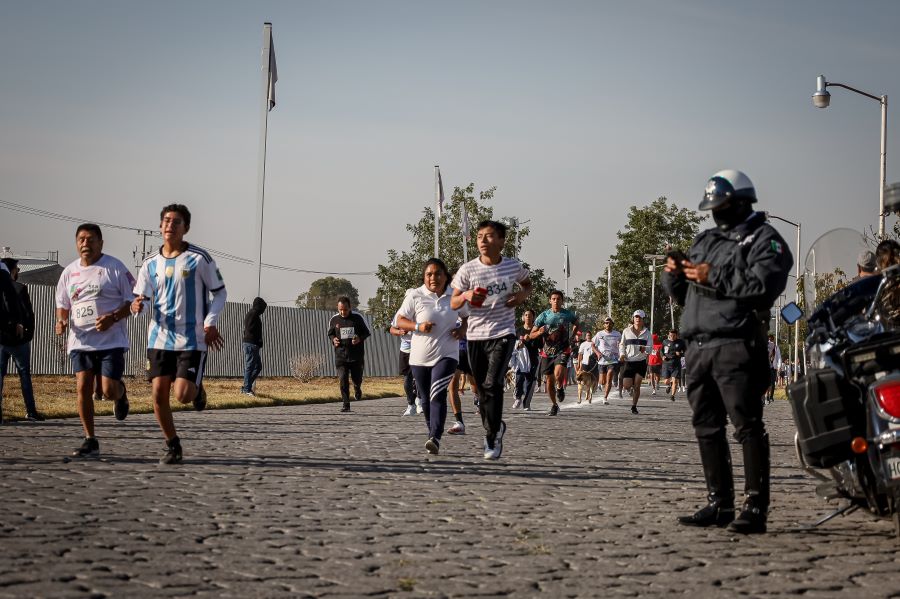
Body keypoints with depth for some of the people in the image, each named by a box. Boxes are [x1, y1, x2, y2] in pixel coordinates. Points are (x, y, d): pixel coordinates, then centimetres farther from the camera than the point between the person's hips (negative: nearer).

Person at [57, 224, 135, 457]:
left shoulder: (114, 267, -4)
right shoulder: (69, 272, 11)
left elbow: (133, 300, -4)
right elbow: (62, 304, 22)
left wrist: (113, 317, -18)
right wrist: (61, 321, 0)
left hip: (111, 340, -4)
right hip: (80, 340, 4)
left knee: (109, 390, -11)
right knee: (83, 388, -4)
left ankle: (121, 393, 29)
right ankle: (90, 441, 5)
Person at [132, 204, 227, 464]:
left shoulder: (199, 258, -5)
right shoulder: (151, 264, 7)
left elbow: (220, 293, 2)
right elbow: (141, 298, 12)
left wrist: (211, 322, -11)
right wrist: (137, 306, -12)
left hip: (192, 339, -4)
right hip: (160, 338, 4)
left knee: (182, 395, -13)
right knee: (158, 395, -2)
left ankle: (197, 391, 25)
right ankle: (173, 446, 15)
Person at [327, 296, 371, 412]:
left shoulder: (358, 317, -4)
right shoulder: (334, 319, 1)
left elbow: (366, 332, 5)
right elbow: (330, 333, 16)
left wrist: (360, 339, -15)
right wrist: (333, 340, -6)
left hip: (357, 355, -1)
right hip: (341, 356, 1)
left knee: (357, 378, 8)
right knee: (343, 380, -8)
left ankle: (357, 388, 45)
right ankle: (345, 404, -1)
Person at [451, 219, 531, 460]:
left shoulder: (514, 266, -1)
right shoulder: (468, 269, -3)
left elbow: (527, 282, 21)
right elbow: (453, 303, 3)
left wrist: (523, 294, -2)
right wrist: (466, 296, -19)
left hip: (503, 334, -2)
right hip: (476, 335, 2)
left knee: (492, 384, -18)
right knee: (483, 390, 9)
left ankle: (492, 437, -8)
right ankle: (495, 427, 34)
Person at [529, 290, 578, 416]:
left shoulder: (568, 314, 0)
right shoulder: (544, 316, -2)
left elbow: (576, 324, 24)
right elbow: (531, 335, -1)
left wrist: (573, 335, 8)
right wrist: (539, 332, -22)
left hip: (562, 350, -2)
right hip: (547, 351, 2)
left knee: (558, 374, -25)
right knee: (549, 380, 7)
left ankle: (560, 388, 10)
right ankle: (554, 405, 26)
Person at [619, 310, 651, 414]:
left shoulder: (646, 333, 4)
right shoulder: (626, 331, 4)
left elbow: (650, 347, -2)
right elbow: (622, 345, 10)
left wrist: (645, 349, -25)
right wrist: (622, 354, -9)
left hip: (641, 362, 0)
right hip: (628, 362, 0)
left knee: (637, 386, -5)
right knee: (626, 386, -5)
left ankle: (634, 406, 7)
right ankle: (631, 387, 32)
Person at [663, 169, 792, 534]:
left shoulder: (763, 240, 1)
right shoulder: (705, 240, 24)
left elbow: (764, 286, -17)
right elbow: (683, 294, 27)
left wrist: (714, 277, -17)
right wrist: (674, 274, 5)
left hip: (736, 346, -8)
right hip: (698, 346, 8)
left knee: (747, 427, -9)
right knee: (707, 428, 9)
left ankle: (755, 507, -10)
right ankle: (719, 504, 16)